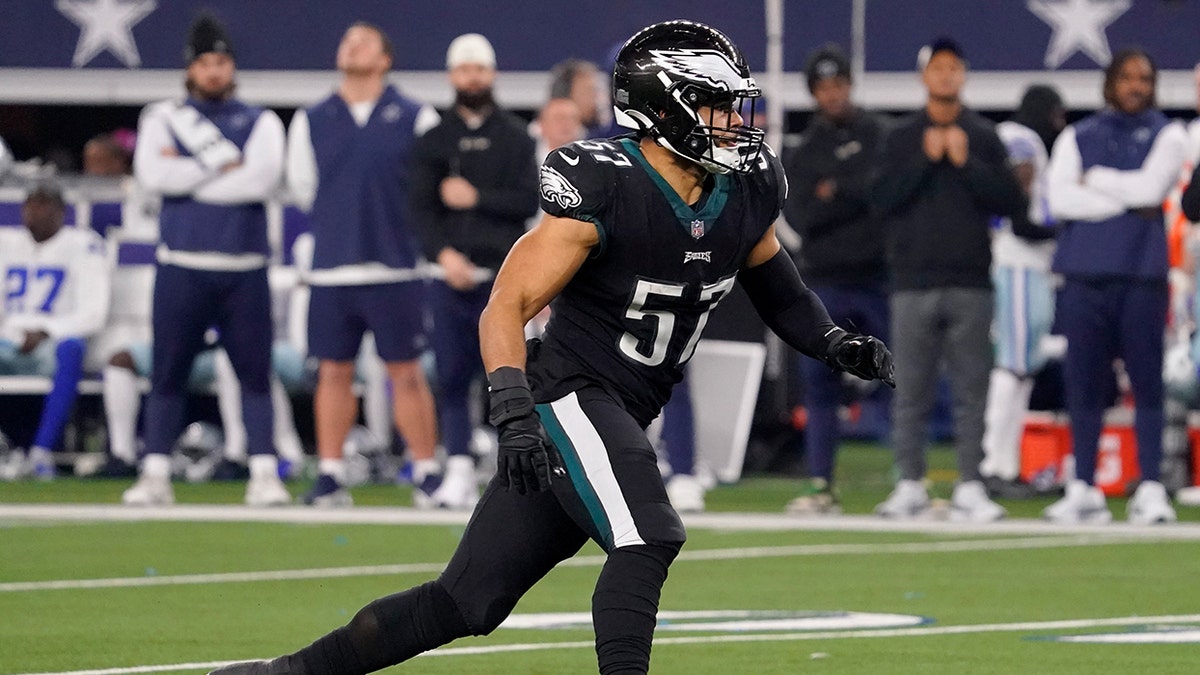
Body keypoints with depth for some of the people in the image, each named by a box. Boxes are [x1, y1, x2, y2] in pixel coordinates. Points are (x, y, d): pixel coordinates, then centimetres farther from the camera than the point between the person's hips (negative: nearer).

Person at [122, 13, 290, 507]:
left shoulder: (260, 123, 9)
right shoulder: (163, 118, 10)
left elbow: (264, 179, -10)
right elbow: (153, 176, -8)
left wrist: (187, 176, -9)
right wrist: (224, 164, -7)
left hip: (244, 270, 0)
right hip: (182, 266, 0)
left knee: (255, 373, -1)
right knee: (167, 373, 0)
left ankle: (264, 474, 1)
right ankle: (154, 475, 4)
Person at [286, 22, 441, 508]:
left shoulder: (415, 119, 2)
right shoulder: (311, 122, 9)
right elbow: (303, 186, 17)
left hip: (396, 269, -2)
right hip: (331, 271, 2)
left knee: (406, 373, -1)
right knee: (334, 372, 4)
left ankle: (427, 473, 4)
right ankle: (330, 474, 9)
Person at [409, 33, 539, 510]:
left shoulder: (515, 138, 7)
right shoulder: (435, 140, 10)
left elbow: (530, 202, -2)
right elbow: (421, 207, 2)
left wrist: (476, 198, -9)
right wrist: (443, 252, -13)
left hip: (502, 275, -2)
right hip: (451, 274, 2)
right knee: (452, 377, -1)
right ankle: (459, 471, 1)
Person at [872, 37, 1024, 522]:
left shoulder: (984, 137, 9)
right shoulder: (901, 137, 8)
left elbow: (1010, 201, 0)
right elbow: (883, 199, -3)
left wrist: (966, 163, -9)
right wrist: (926, 160, -9)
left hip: (970, 282, 0)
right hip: (914, 282, 0)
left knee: (971, 389, -2)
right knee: (910, 391, 1)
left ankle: (969, 489, 0)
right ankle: (910, 486, 7)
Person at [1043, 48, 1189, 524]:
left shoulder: (1167, 135, 10)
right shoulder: (1077, 137, 14)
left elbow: (1150, 186, -8)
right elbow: (1059, 198, -1)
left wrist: (1093, 180, 1)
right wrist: (1125, 203, -6)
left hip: (1141, 272, -2)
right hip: (1083, 274, 2)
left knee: (1146, 383, -5)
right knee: (1082, 382, 2)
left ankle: (1150, 490, -3)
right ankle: (1083, 489, 6)